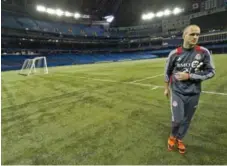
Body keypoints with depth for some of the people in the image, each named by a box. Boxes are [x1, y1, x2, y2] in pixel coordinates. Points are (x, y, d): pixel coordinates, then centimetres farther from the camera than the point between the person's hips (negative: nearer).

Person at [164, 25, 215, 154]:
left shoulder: (203, 52, -7)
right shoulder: (175, 53, -7)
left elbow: (211, 72, -5)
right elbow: (168, 72, 4)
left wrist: (189, 76, -16)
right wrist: (167, 88, 11)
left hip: (194, 93, 1)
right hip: (177, 91, -1)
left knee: (186, 119, 12)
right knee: (177, 119, -4)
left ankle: (179, 139, 38)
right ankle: (173, 136, 28)